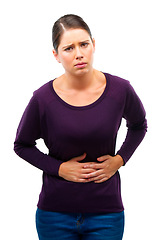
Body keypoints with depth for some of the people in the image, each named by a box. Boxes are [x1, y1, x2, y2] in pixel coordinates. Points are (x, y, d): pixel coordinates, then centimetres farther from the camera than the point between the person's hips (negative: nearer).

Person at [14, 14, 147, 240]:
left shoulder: (120, 90, -8)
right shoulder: (43, 98, -11)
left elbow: (139, 125, 13)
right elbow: (22, 145, 4)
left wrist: (119, 159, -2)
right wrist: (59, 168, -9)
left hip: (106, 213, 1)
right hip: (55, 214, 0)